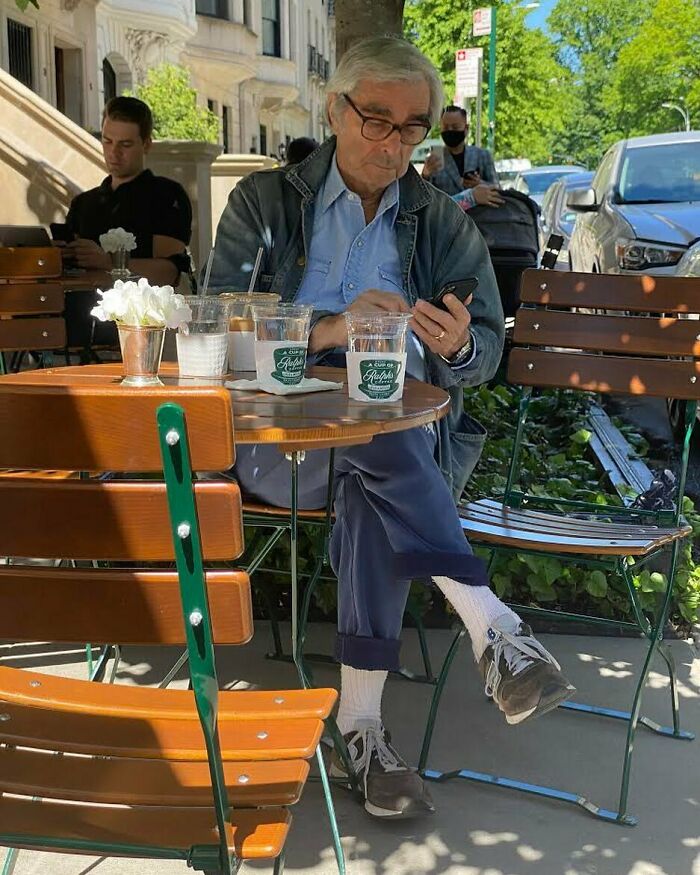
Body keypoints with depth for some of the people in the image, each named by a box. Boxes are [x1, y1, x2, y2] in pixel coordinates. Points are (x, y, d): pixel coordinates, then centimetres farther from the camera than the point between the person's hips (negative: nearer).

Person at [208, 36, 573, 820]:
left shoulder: (443, 224, 14)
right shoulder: (264, 203, 9)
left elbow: (487, 350, 10)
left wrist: (460, 347, -17)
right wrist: (330, 329, -21)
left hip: (408, 443, 1)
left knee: (370, 494, -35)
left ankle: (361, 724, -30)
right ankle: (495, 629, -34)